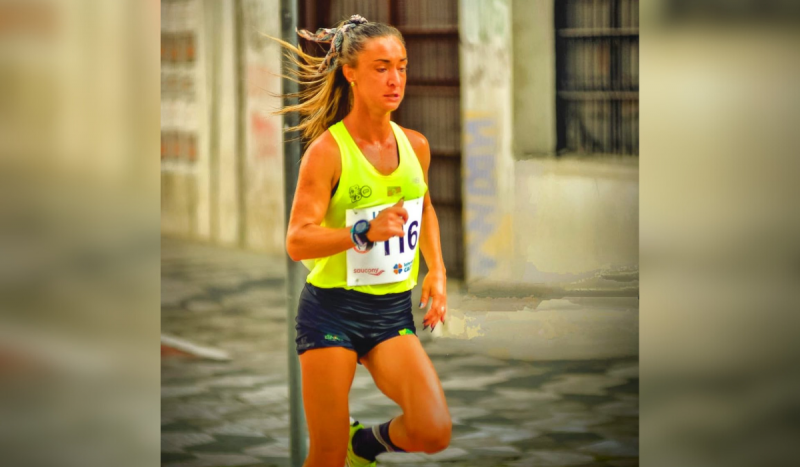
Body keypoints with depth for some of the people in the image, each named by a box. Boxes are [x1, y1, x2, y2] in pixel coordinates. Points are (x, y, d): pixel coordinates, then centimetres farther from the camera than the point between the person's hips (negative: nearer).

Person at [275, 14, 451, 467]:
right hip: (332, 309, -4)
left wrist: (437, 271, 14)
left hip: (394, 312, 4)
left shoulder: (416, 146, 6)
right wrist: (366, 232, -31)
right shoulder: (328, 150, -11)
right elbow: (297, 241, -18)